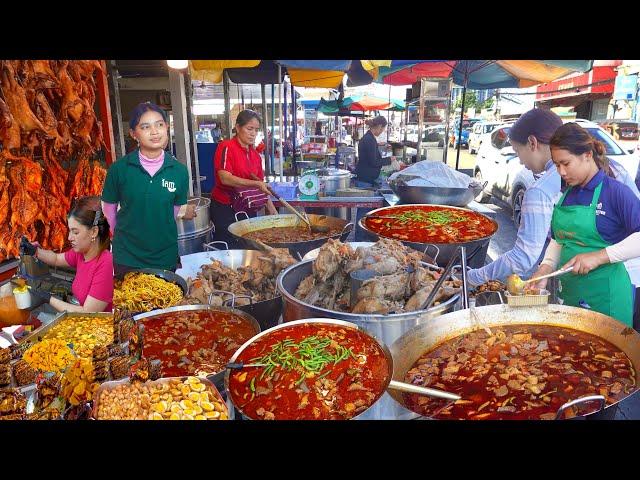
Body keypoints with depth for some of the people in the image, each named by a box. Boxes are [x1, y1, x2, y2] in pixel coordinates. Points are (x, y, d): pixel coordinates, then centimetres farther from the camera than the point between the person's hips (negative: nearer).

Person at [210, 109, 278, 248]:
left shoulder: (255, 155, 11)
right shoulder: (226, 147, -8)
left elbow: (261, 187, 15)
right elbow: (225, 178, -21)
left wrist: (272, 210, 7)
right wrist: (256, 184, -25)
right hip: (225, 209, -6)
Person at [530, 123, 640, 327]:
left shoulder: (616, 192, -10)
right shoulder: (566, 195, 10)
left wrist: (599, 256, -24)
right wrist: (546, 267, 0)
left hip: (604, 295, -6)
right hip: (568, 293, 6)